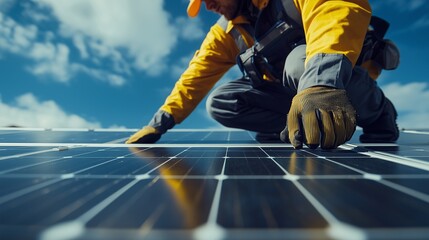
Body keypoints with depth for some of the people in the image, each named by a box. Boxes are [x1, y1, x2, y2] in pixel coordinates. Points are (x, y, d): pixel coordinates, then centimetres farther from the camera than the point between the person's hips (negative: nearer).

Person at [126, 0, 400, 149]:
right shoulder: (225, 32, 4)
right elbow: (196, 77, 2)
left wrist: (321, 81, -51)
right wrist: (160, 123, -2)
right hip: (292, 89, 5)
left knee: (301, 62, -37)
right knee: (219, 103, -10)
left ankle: (378, 115, -10)